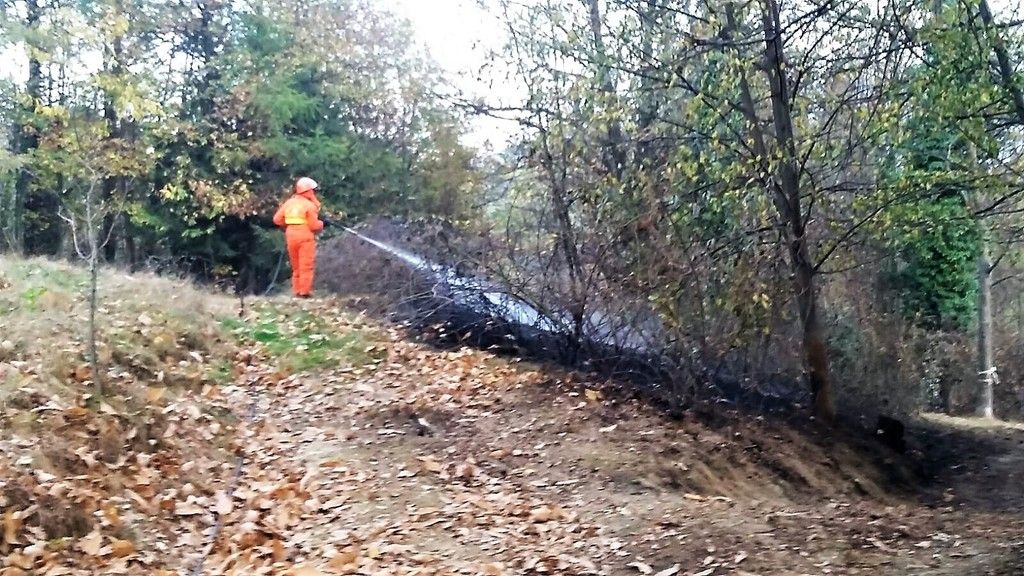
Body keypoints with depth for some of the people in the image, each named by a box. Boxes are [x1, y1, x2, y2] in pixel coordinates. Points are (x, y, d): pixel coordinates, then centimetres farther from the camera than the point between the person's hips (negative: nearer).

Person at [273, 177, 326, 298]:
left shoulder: (289, 202, 8)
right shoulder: (309, 205, -10)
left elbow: (277, 219, 6)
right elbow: (314, 225, -12)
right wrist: (321, 224, 7)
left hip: (291, 236, 6)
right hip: (305, 237, -6)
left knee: (296, 266, 15)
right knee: (306, 266, -2)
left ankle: (296, 291, 16)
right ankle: (304, 291, -6)